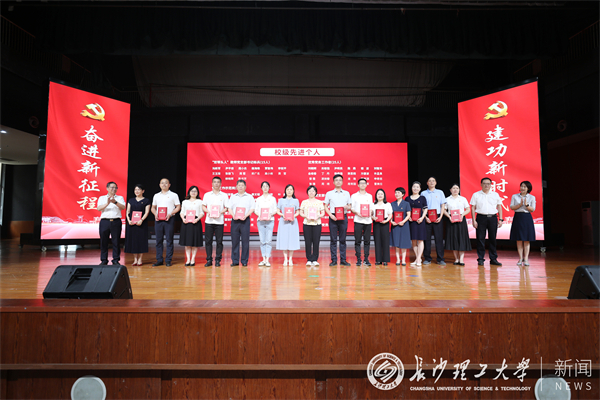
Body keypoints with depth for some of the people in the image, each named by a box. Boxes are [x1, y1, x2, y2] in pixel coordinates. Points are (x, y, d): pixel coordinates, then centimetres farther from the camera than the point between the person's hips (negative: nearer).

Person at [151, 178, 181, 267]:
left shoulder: (173, 195, 4)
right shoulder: (156, 196, 15)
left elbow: (178, 207, 1)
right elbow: (153, 207, 18)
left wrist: (170, 214, -13)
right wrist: (155, 214, -2)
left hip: (169, 219, -3)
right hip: (158, 220, 4)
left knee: (169, 240, -2)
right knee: (158, 240, 5)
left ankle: (168, 260, 4)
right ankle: (159, 260, 12)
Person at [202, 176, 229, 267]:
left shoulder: (224, 195, 7)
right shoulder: (207, 195, 11)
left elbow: (227, 208, 4)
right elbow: (203, 206, 9)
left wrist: (220, 213, -14)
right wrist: (208, 212, -10)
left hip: (219, 221, -1)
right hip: (209, 221, 1)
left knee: (219, 241, 0)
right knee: (208, 240, 2)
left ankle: (217, 260, 8)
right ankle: (209, 260, 10)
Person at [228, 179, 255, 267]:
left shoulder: (249, 197, 8)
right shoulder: (233, 197, 15)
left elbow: (252, 208, 2)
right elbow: (229, 208, 10)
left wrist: (245, 216, -14)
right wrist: (233, 215, -9)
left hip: (245, 220, -2)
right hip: (235, 220, 2)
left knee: (245, 241, -2)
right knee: (234, 240, 2)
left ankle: (244, 261, 6)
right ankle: (235, 261, 9)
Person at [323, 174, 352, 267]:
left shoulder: (346, 193, 13)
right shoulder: (329, 193, 9)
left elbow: (350, 206, 13)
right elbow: (326, 207, 6)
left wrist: (347, 207, -10)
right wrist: (331, 215, -9)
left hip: (343, 217, 1)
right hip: (333, 217, -1)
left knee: (343, 239, 3)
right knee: (333, 239, 0)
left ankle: (343, 260, 9)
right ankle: (334, 260, 6)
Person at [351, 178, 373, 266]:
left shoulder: (370, 196, 14)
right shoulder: (354, 196, 6)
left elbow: (371, 208, 14)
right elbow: (351, 208, 4)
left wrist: (370, 213, -7)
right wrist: (357, 213, -15)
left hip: (368, 220, 2)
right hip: (358, 220, -2)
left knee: (367, 241, 3)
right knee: (357, 241, -1)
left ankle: (366, 259, 11)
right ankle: (358, 259, 6)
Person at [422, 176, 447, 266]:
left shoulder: (440, 192, 10)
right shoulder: (423, 193, 8)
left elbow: (443, 205, 7)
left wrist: (440, 217, -5)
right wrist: (425, 217, -7)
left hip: (438, 217, 1)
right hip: (427, 218, 0)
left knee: (439, 238, 0)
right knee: (426, 238, 0)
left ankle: (440, 259, 5)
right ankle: (427, 259, 8)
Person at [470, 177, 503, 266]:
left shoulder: (495, 195, 11)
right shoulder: (476, 195, 5)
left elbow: (499, 207, 12)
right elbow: (473, 208, 3)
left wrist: (500, 219, 4)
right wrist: (474, 220, -5)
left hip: (493, 218, 2)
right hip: (481, 218, -2)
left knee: (492, 239, 4)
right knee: (480, 238, -1)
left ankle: (493, 259, 12)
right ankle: (480, 259, 7)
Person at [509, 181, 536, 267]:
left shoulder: (532, 197, 6)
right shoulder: (514, 196, 7)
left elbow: (533, 209, 0)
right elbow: (512, 207, 0)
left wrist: (526, 205, -17)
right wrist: (520, 204, -15)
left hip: (527, 218, 0)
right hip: (518, 218, 1)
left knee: (527, 240, -1)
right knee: (519, 239, 1)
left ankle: (526, 259, 0)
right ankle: (520, 258, 5)